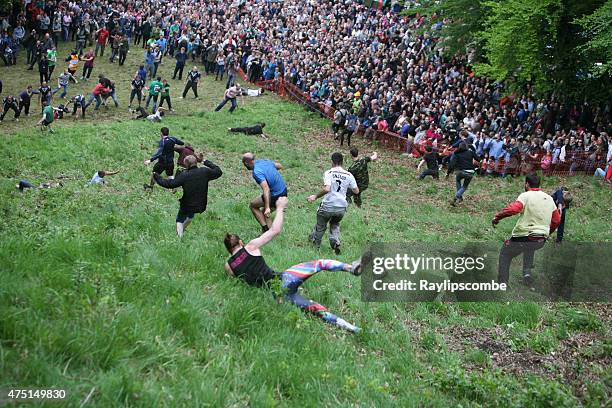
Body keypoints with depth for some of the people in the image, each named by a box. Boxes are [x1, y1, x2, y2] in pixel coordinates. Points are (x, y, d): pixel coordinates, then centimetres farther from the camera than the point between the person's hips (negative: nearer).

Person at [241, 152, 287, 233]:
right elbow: (280, 166, 20)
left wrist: (267, 208, -34)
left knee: (253, 205, 11)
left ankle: (265, 228, 7)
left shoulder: (256, 172, -21)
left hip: (276, 196, -8)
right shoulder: (265, 161, 4)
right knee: (264, 213, 22)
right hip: (284, 191, 8)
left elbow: (266, 189, -31)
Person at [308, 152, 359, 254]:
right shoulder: (349, 175, 2)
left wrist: (315, 196, -13)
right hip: (342, 208, 4)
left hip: (328, 206, -3)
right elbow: (356, 191, 7)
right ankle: (335, 242, 5)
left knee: (320, 226, 17)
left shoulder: (329, 173, -10)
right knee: (335, 224, 27)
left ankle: (315, 244, 32)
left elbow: (326, 189, -24)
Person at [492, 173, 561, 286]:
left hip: (523, 238, -6)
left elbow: (512, 209, -27)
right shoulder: (549, 198, 9)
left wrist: (497, 217, -16)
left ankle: (502, 283, 11)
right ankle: (527, 272, 23)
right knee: (529, 248, 39)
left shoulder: (526, 196, -9)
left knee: (505, 254, 16)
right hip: (541, 241, 6)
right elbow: (557, 220, 13)